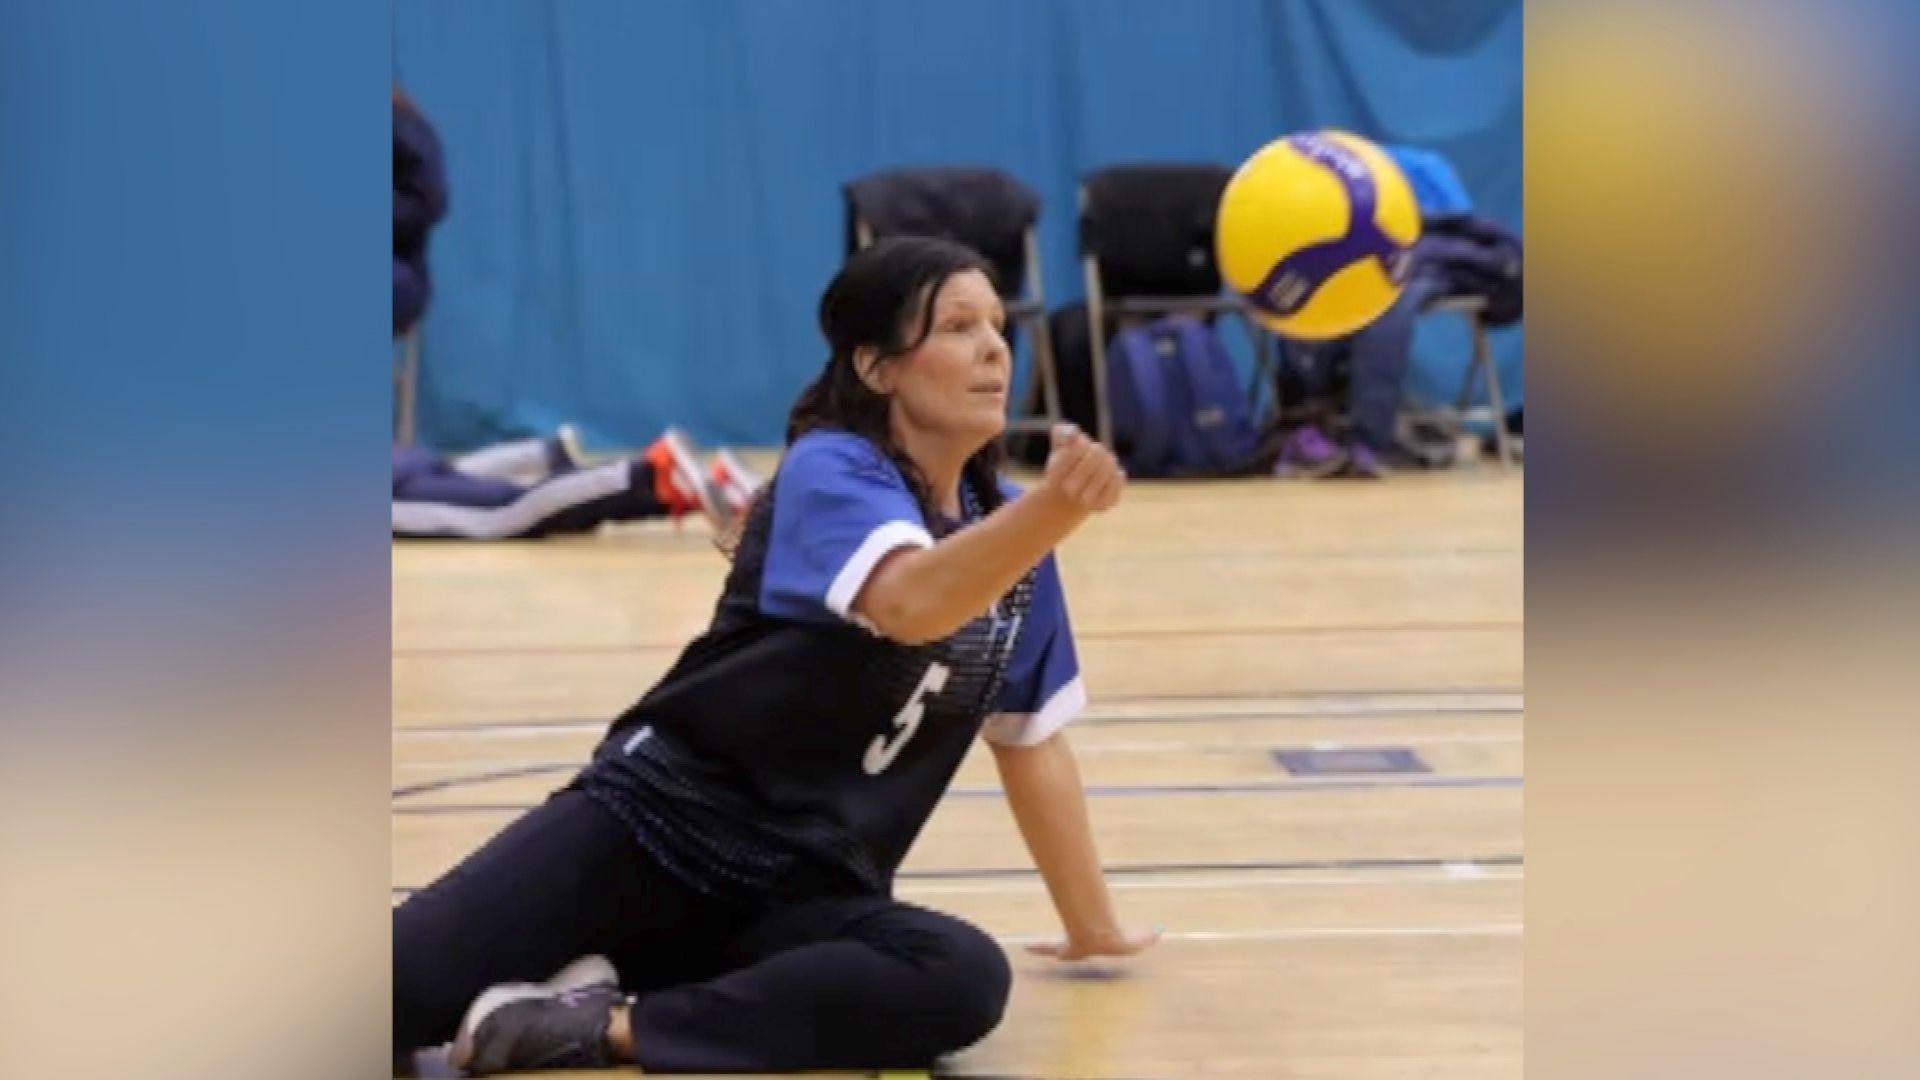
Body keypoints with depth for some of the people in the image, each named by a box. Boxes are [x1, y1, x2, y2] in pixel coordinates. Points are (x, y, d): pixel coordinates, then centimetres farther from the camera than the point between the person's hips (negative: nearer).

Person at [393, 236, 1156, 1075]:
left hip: (797, 898, 6)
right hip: (653, 830, -6)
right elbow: (911, 602, -34)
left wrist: (1092, 926, 21)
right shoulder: (830, 471, -12)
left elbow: (1031, 739, 20)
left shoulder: (1008, 529, 10)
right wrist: (1056, 506, -50)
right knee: (396, 991, -30)